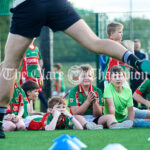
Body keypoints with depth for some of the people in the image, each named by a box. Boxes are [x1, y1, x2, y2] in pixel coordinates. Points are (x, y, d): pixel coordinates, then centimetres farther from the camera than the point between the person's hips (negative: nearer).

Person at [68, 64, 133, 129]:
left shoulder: (97, 91, 9)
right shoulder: (74, 92, 2)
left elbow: (97, 114, 3)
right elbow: (75, 113, -8)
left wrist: (95, 102, -15)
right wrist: (88, 101, -16)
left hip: (94, 119, 3)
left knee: (110, 116, -25)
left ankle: (115, 125, -61)